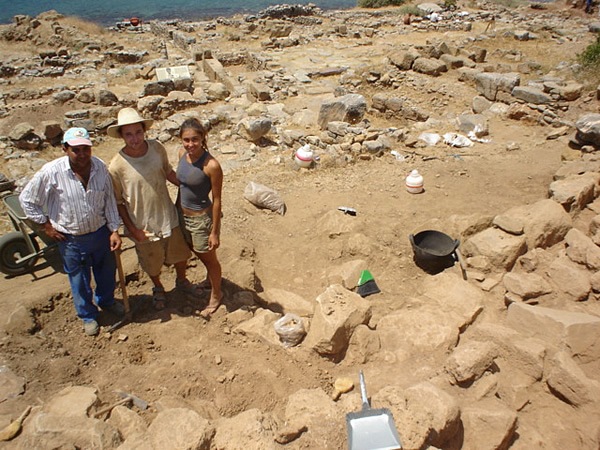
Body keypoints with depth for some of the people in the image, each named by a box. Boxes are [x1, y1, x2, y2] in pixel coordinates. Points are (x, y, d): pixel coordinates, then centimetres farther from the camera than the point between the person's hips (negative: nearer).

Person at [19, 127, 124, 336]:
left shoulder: (100, 167, -12)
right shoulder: (51, 172, -22)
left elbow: (109, 200, -3)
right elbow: (27, 199, -9)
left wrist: (114, 230, -5)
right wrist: (46, 225, -6)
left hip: (101, 232, 3)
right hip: (71, 240, -3)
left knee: (106, 272, 24)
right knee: (79, 281, 17)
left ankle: (107, 301, 54)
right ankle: (88, 315, 42)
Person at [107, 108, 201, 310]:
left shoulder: (157, 148, -13)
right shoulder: (117, 166, -24)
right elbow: (118, 202, -12)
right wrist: (132, 229, -12)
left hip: (169, 217, 3)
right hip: (144, 226, -3)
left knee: (180, 255, 24)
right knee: (152, 265, 22)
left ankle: (182, 281, 55)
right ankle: (158, 288, 54)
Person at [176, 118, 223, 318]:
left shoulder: (211, 165, -27)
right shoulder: (182, 153, -7)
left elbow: (216, 200, -20)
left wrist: (214, 232, -16)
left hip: (201, 218, -7)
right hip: (183, 215, 7)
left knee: (209, 258, 15)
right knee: (197, 252, 28)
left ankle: (216, 295, 39)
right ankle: (211, 278, 57)